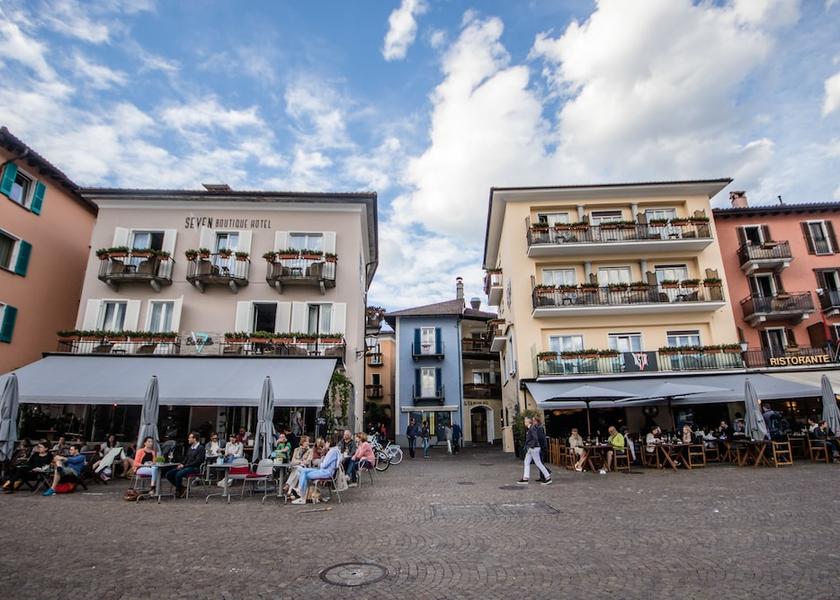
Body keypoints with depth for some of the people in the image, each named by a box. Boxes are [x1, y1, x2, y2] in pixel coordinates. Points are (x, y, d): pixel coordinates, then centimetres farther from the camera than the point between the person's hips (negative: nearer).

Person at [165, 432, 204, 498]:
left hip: (194, 468, -9)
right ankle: (181, 487, 6)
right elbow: (186, 459, 21)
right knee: (169, 474, -6)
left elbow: (197, 461, -16)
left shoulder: (200, 448, -8)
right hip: (186, 467, 9)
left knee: (178, 474, -31)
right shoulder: (190, 448, 19)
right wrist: (181, 464, -1)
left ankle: (178, 491, -7)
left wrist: (184, 466, -16)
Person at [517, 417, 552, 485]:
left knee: (538, 463, -3)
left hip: (533, 448, -10)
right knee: (526, 462, 10)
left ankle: (548, 478, 5)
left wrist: (532, 446, -21)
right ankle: (525, 479, 12)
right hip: (529, 449, 10)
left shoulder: (532, 429, -18)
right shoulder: (528, 429, 13)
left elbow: (535, 438, -26)